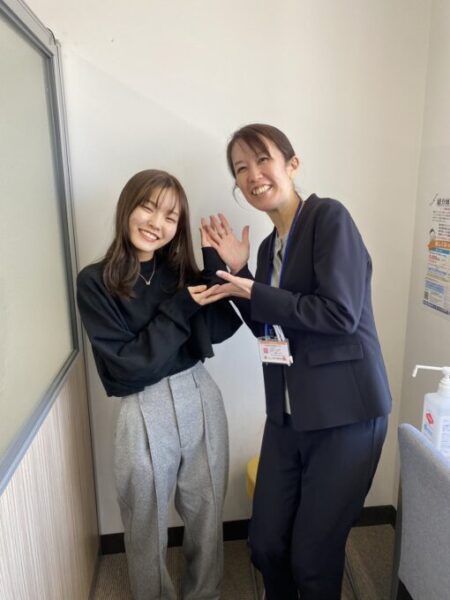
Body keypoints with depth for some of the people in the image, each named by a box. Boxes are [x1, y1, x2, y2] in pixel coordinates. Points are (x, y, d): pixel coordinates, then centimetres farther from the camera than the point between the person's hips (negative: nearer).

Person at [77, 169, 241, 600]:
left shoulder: (180, 269, 3)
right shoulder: (95, 282, -9)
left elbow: (220, 329, -4)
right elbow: (128, 364, -14)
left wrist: (224, 270, -12)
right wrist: (181, 307, -17)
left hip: (202, 400, 4)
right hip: (145, 414, -3)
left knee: (207, 518, 21)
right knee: (147, 530, 18)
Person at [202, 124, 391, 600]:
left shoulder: (329, 217, -11)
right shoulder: (271, 245, 11)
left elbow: (341, 314, -21)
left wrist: (253, 292, -14)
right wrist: (237, 271, 3)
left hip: (344, 412, -6)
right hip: (288, 413, 7)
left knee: (313, 555, 10)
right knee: (265, 544, 16)